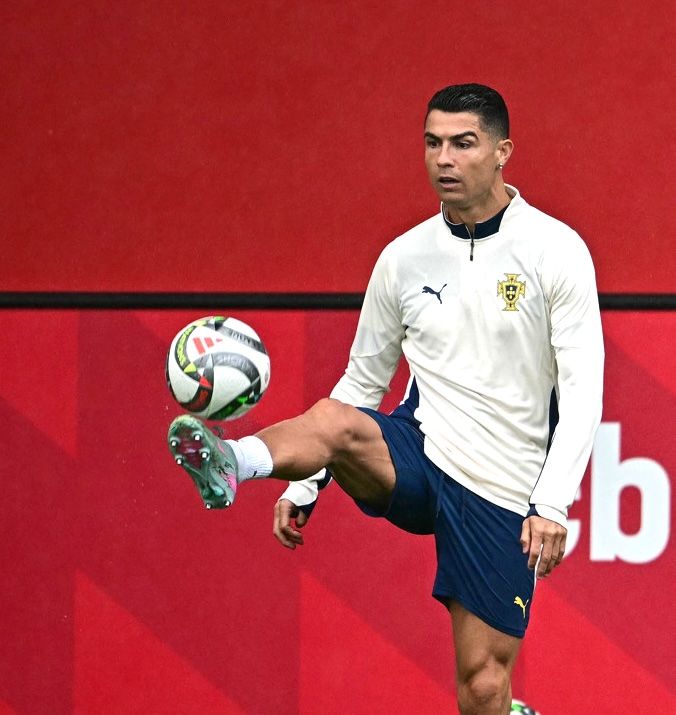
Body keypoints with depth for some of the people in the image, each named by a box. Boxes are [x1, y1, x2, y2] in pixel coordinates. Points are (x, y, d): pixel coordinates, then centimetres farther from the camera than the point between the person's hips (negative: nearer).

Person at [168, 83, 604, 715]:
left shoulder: (555, 250, -4)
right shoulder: (403, 258, 7)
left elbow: (583, 387, -8)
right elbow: (362, 380, 16)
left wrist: (552, 504, -19)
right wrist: (304, 487, 7)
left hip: (500, 495, -2)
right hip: (415, 456, 3)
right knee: (333, 419, -32)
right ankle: (230, 464, -59)